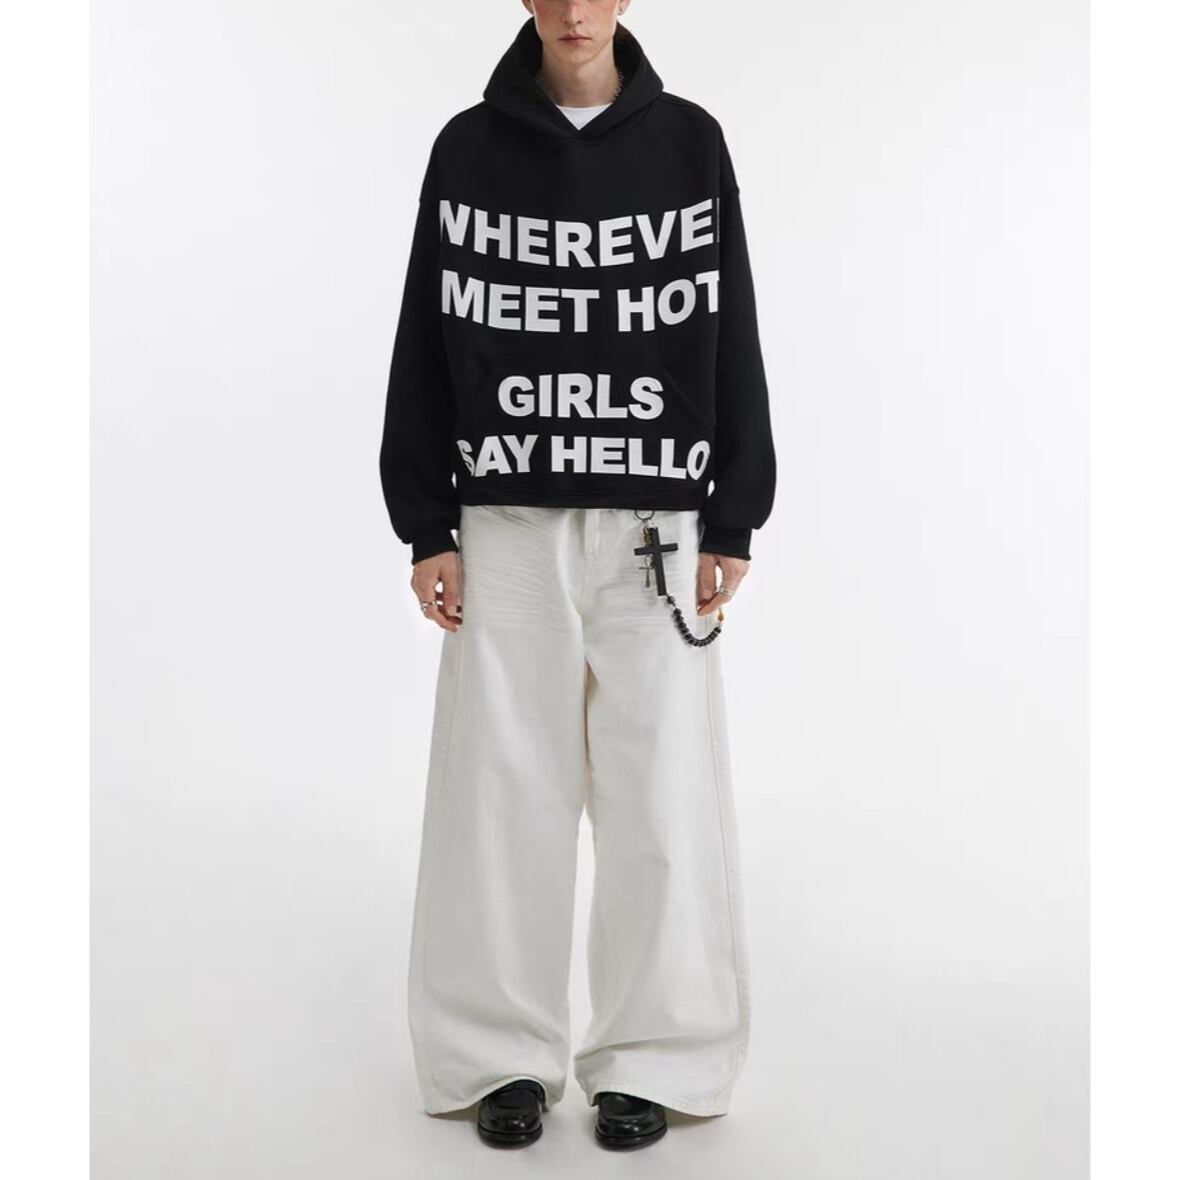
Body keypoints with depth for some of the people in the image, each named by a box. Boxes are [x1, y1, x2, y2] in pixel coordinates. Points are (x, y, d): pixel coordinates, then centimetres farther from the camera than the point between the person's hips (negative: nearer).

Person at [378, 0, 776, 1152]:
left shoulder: (689, 142, 6)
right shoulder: (467, 148, 6)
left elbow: (731, 339, 5)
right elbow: (425, 345, 6)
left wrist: (731, 526, 0)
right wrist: (426, 527, 1)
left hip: (658, 531, 0)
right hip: (507, 530, 1)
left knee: (662, 797, 2)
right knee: (502, 794, 4)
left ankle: (654, 1057, 18)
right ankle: (505, 1053, 20)